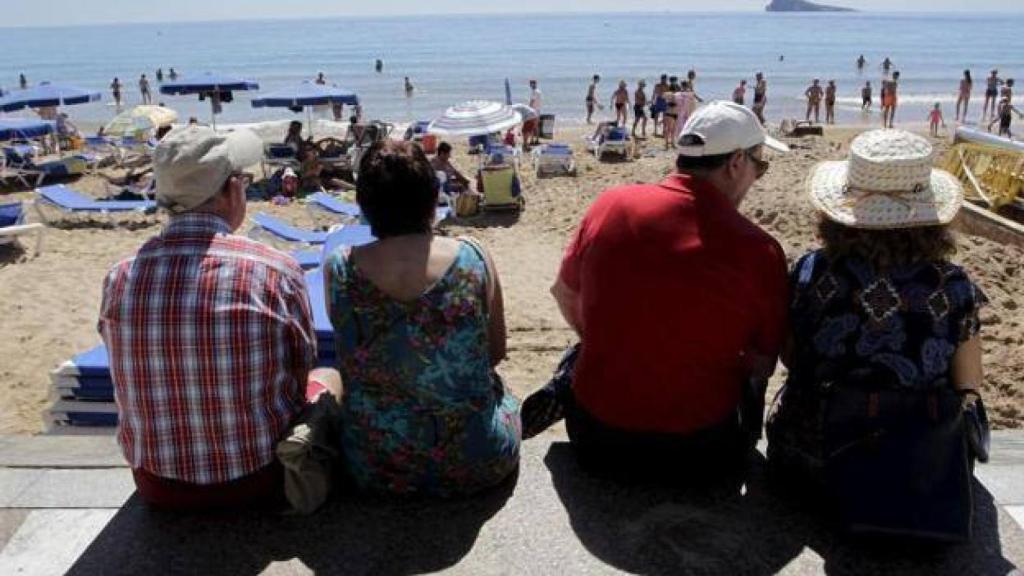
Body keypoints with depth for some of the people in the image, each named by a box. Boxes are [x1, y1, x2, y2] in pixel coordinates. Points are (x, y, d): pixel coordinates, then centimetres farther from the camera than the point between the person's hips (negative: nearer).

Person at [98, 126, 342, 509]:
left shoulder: (119, 279, -10)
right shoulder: (274, 272, -20)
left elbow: (136, 380, 4)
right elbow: (299, 377, -5)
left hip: (158, 487, 4)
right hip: (261, 482, -3)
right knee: (329, 378, 24)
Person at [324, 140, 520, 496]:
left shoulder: (339, 269, -12)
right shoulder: (473, 259, -14)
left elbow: (352, 359, 3)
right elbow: (497, 352, 0)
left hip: (374, 470, 1)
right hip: (478, 466, 0)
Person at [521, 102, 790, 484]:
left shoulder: (610, 205, -8)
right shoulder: (759, 251, -16)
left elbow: (565, 295, 7)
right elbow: (763, 365, -5)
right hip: (699, 448, -4)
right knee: (751, 384, 29)